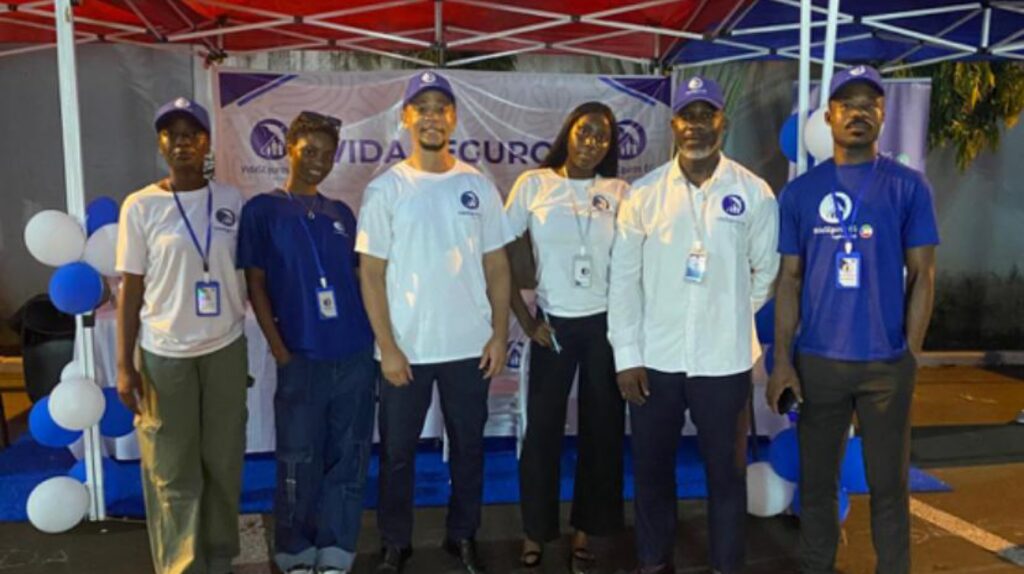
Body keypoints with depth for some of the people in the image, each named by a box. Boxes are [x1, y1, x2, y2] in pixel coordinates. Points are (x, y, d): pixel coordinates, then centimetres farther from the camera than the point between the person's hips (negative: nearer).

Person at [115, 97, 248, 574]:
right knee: (173, 473, 5)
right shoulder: (140, 207, -4)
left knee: (224, 463, 11)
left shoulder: (231, 200, 2)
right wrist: (124, 364, -5)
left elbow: (245, 275, 7)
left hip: (226, 349, 2)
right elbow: (131, 288, -2)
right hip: (164, 354, -2)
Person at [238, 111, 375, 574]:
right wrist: (280, 351, -7)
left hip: (356, 355, 4)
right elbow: (256, 284, -1)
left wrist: (373, 333, 6)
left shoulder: (342, 213, 13)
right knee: (299, 463, 6)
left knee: (349, 459, 8)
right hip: (302, 359, -4)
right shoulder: (262, 210, 2)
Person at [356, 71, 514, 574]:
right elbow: (371, 274, -4)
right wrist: (387, 346, -10)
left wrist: (499, 334, -2)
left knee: (469, 447, 14)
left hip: (470, 346, 2)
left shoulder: (478, 186, 3)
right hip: (406, 348, -2)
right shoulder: (385, 189, -3)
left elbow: (497, 266, 5)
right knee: (397, 452, 11)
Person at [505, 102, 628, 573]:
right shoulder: (533, 184, -1)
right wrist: (524, 320, -5)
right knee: (542, 430, 5)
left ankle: (583, 532, 26)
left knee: (602, 430, 9)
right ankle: (535, 533, 22)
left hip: (606, 324, 2)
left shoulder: (619, 192, 2)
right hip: (552, 323, -1)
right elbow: (500, 256, -1)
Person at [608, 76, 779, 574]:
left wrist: (729, 314, 10)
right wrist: (626, 355, -5)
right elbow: (623, 278, -2)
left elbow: (767, 271, 7)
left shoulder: (754, 193, -3)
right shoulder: (643, 193, -2)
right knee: (652, 468, 14)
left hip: (724, 361, -1)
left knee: (726, 471, 12)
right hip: (655, 360, 1)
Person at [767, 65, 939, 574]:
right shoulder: (800, 191, 3)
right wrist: (782, 359, -2)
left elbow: (922, 275, 1)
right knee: (817, 480, 12)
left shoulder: (909, 187, 0)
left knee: (888, 483, 10)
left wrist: (911, 355, -4)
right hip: (817, 360, 1)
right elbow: (789, 278, 3)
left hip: (887, 363, -1)